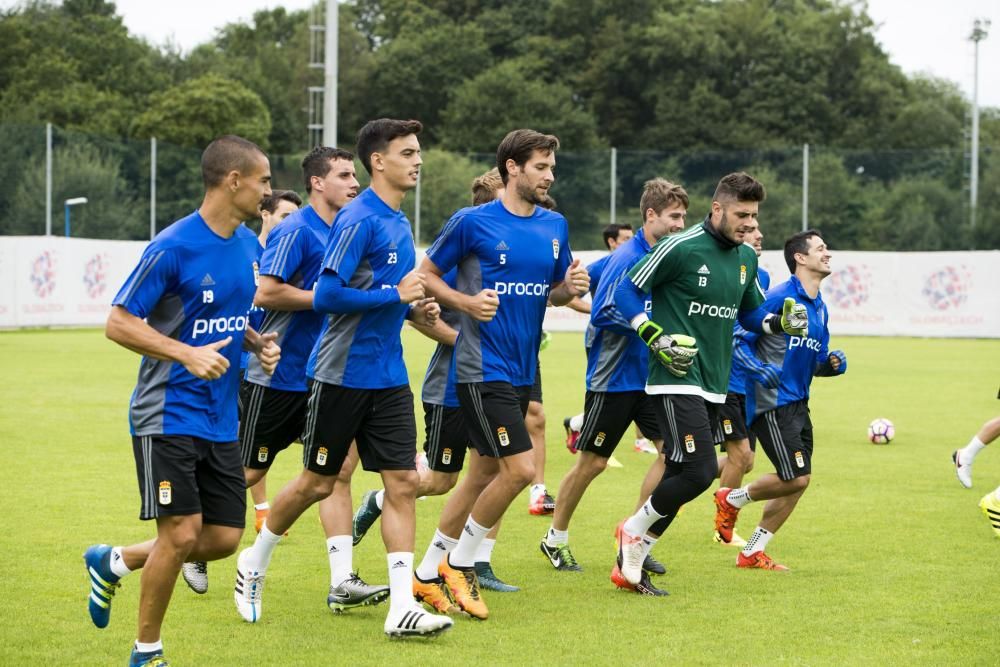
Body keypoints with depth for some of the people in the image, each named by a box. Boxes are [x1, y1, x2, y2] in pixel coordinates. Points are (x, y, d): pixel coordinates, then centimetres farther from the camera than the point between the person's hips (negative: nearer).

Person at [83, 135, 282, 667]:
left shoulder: (250, 246, 8)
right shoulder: (173, 248, -15)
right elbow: (118, 323, -14)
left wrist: (259, 344, 2)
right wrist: (187, 354, -24)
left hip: (221, 419, 7)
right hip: (169, 416, -7)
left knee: (223, 538, 5)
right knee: (182, 534, -11)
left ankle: (113, 562, 28)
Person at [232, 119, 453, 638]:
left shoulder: (398, 223, 11)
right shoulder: (359, 219, -16)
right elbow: (327, 295, -21)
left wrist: (414, 308, 4)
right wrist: (395, 295, -19)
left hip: (388, 376, 7)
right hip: (341, 374, -7)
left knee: (402, 483, -3)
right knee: (318, 483, 5)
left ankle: (402, 606, -4)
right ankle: (253, 564, 28)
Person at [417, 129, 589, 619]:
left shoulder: (555, 226, 10)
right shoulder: (472, 222, -8)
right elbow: (426, 275, 0)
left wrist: (570, 288, -4)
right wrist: (467, 302, -16)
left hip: (522, 371, 7)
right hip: (482, 369, -7)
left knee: (484, 476, 10)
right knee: (520, 468, -15)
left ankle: (433, 572, 21)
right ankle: (460, 564, 2)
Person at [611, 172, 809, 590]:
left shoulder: (746, 258, 11)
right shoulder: (679, 248, -12)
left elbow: (751, 313, 24)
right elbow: (625, 292, -7)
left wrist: (781, 322, 3)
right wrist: (657, 338, -17)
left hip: (714, 385, 8)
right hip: (677, 379, -8)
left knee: (680, 477, 7)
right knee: (700, 471, -18)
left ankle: (631, 561, 17)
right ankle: (634, 531, 4)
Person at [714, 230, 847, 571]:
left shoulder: (820, 308, 13)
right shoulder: (779, 298, -13)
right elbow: (740, 340, -13)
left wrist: (832, 363, 0)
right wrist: (757, 368, -29)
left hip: (798, 402, 9)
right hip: (772, 402, -9)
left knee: (797, 482, 7)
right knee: (796, 478, -12)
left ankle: (753, 553, 17)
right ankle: (732, 500, 13)